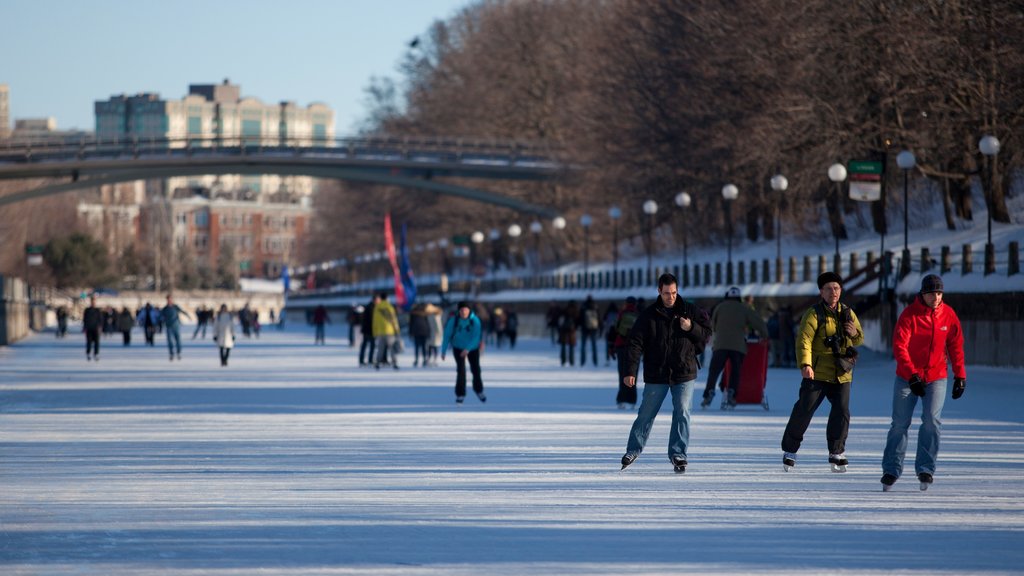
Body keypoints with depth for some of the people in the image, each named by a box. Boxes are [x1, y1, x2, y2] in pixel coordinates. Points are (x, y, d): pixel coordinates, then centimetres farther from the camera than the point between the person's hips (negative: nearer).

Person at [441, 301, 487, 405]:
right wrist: (443, 351, -18)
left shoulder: (475, 320, -19)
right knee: (461, 370, -13)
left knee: (476, 369, 13)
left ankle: (478, 390, 37)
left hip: (473, 348, 1)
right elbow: (447, 336, -15)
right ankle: (460, 395, -3)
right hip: (458, 348, -1)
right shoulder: (453, 321, -19)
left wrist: (468, 349, -35)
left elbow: (476, 336, -24)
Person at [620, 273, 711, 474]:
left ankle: (678, 454, -1)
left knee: (682, 413, -7)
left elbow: (706, 332, 7)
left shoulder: (690, 311, 2)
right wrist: (630, 372, -16)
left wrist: (691, 328, -15)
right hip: (656, 376, 0)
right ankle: (633, 450, 22)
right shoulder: (649, 315, -2)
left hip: (684, 374, 0)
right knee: (646, 414, 7)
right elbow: (635, 343, -6)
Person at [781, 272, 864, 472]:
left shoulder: (847, 313, 11)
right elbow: (804, 340, -18)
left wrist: (855, 334, -5)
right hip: (817, 373, -4)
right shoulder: (814, 314, -6)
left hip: (842, 375, 4)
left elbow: (859, 340, 21)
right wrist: (805, 364, -33)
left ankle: (836, 452, 11)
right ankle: (789, 450, 9)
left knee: (842, 412, -4)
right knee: (804, 411, -4)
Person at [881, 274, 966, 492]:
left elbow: (955, 346, 8)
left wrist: (960, 376, 4)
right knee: (900, 423, 2)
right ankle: (891, 470, 13)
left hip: (936, 378, 2)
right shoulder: (910, 314, -11)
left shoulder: (948, 315, -1)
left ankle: (925, 469, -7)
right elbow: (899, 346, -17)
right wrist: (912, 375, -26)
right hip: (907, 378, -1)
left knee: (932, 420, -15)